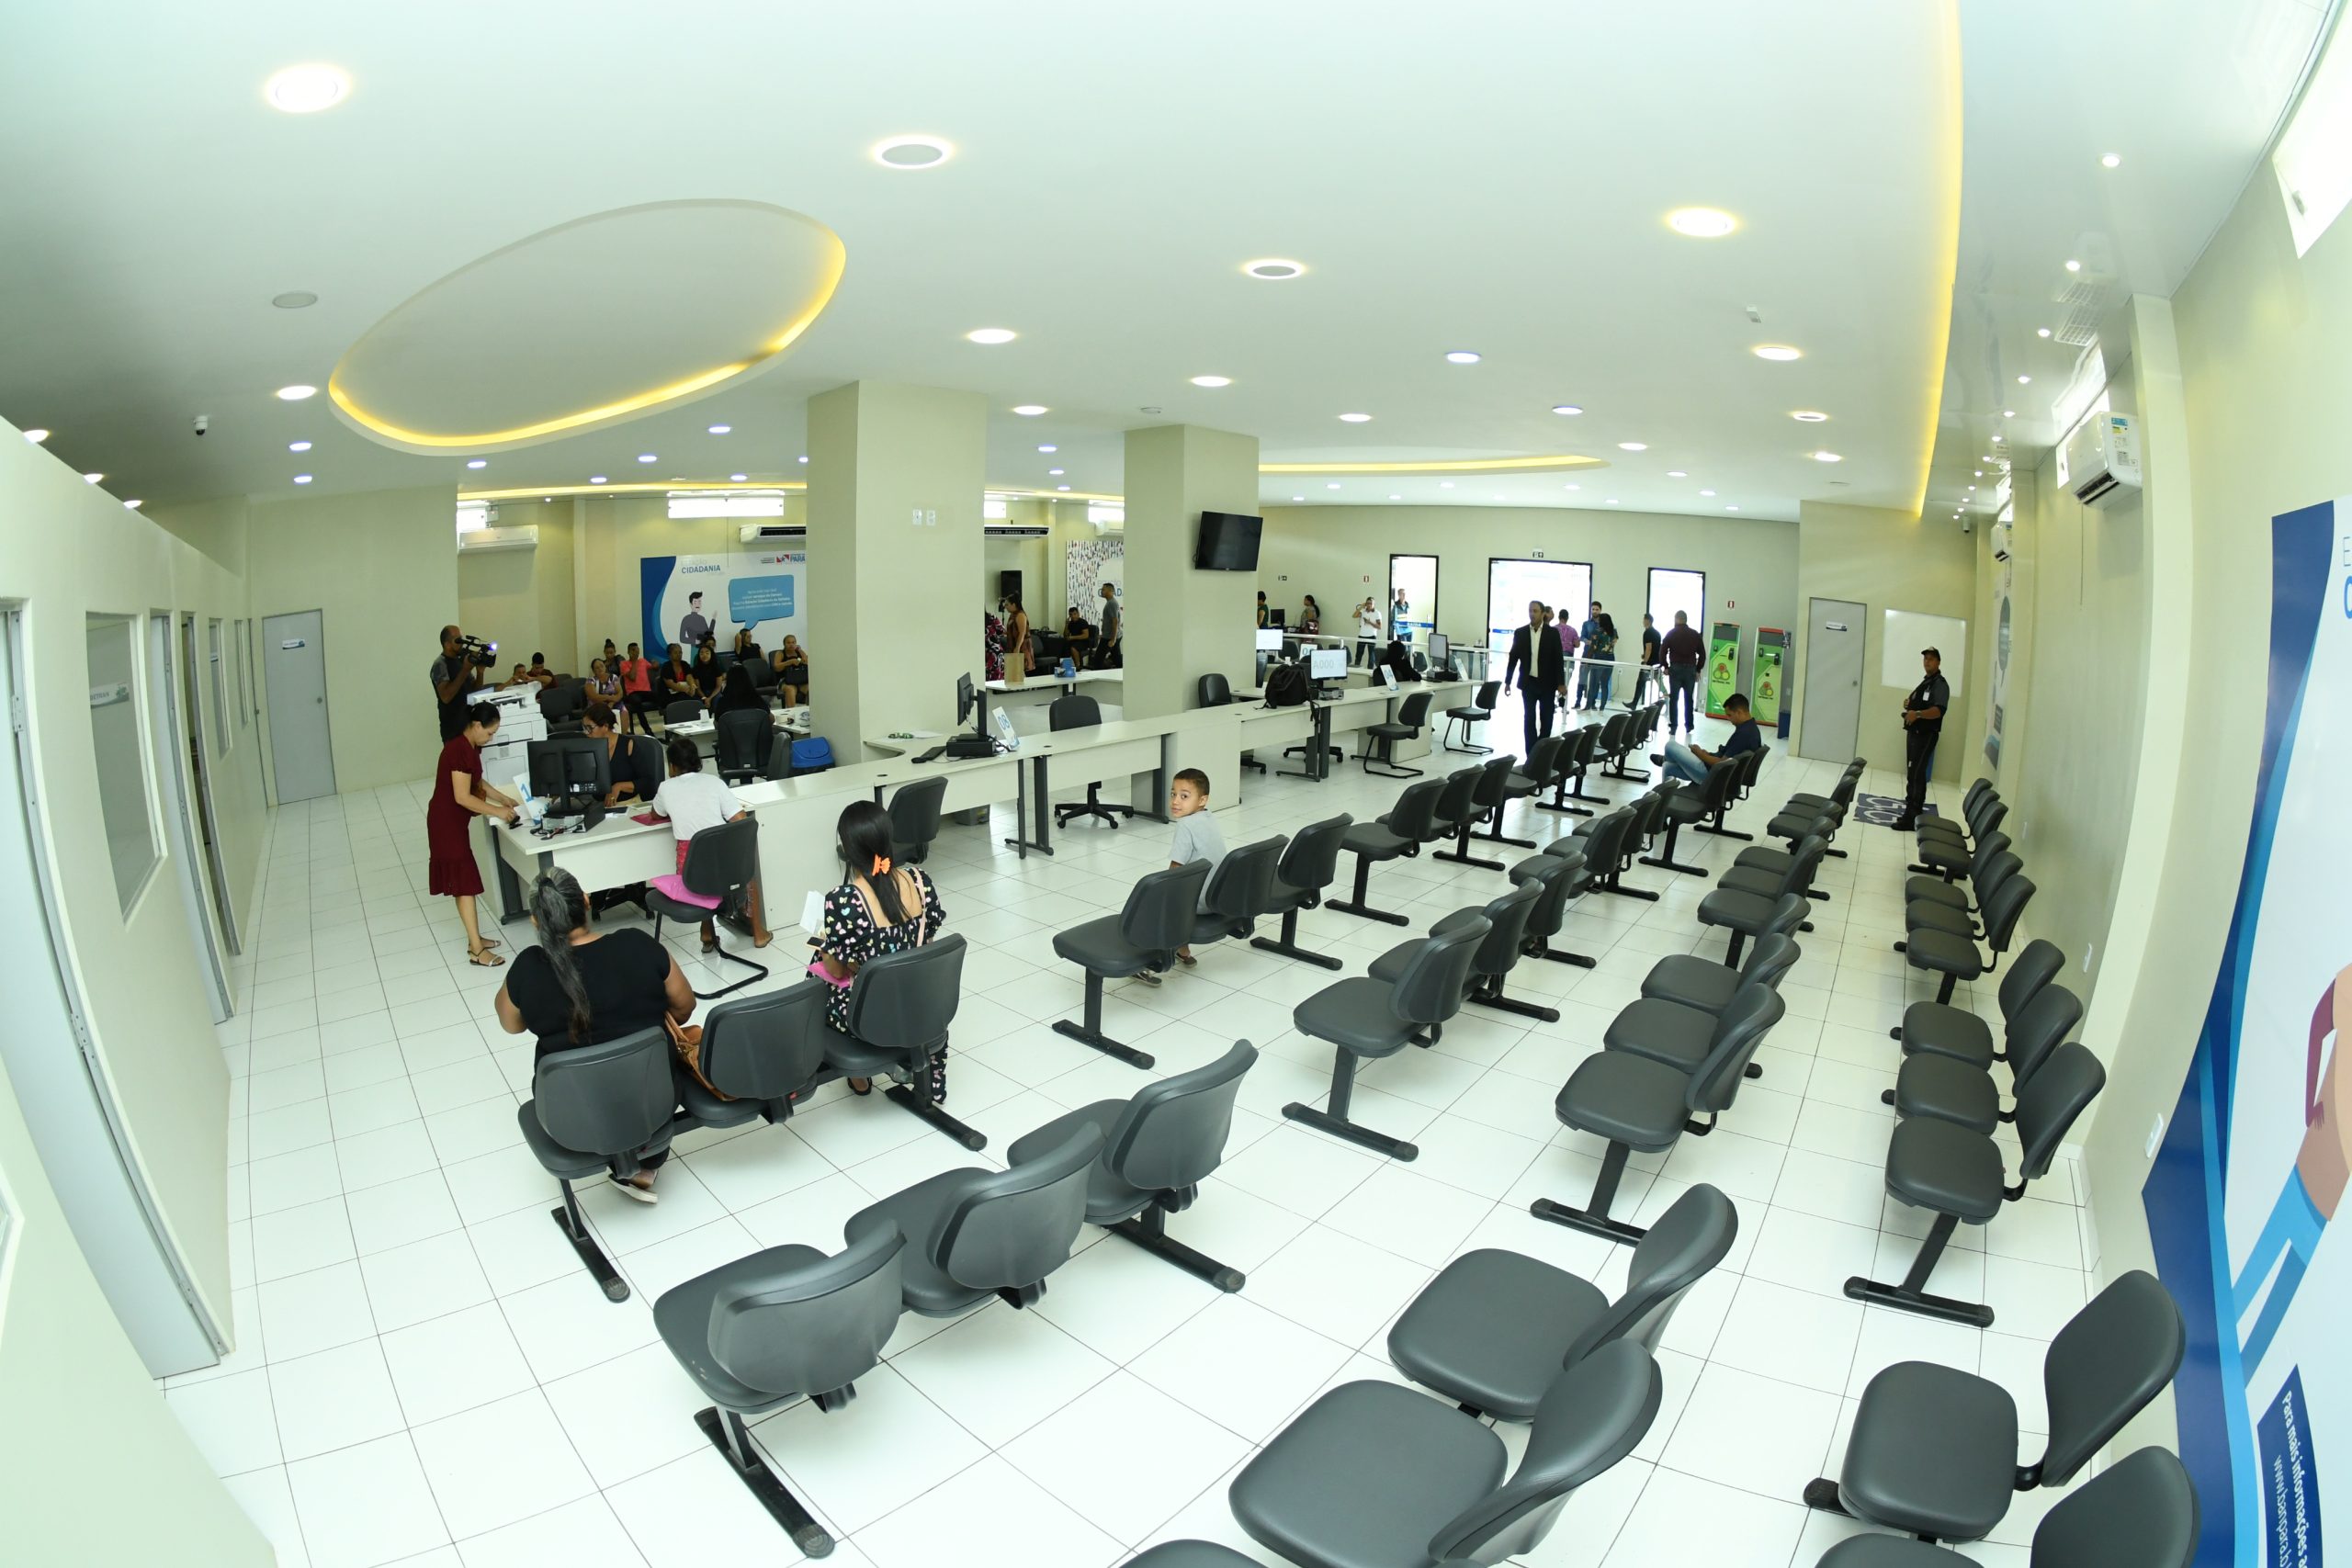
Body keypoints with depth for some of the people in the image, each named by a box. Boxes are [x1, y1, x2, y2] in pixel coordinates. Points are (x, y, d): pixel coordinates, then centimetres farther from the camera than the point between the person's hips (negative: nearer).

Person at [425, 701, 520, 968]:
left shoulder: (469, 746, 6)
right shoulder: (460, 750, -24)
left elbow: (476, 781, 19)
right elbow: (463, 797, -25)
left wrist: (502, 798, 12)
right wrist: (497, 811, -19)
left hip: (454, 820, 10)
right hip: (446, 822, -10)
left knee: (463, 880, 15)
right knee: (464, 881, -7)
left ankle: (474, 939, 24)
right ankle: (477, 951, -3)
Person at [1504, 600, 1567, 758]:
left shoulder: (1552, 633, -3)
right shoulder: (1520, 633, 0)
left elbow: (1558, 659, -4)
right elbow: (1513, 658, 5)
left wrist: (1561, 683, -8)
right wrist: (1507, 681, 4)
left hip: (1547, 683, 0)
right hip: (1528, 682, 1)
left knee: (1546, 719, 6)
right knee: (1529, 719, -1)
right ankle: (1531, 754, 2)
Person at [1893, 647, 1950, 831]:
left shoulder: (1941, 684, -12)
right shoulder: (1925, 681, 17)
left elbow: (1938, 711, -26)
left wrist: (1917, 714, -41)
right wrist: (1908, 704, 6)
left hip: (1926, 735, -9)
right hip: (1914, 732, 9)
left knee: (1916, 775, -12)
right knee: (1913, 774, 13)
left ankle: (1910, 819, -13)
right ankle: (1914, 812, 20)